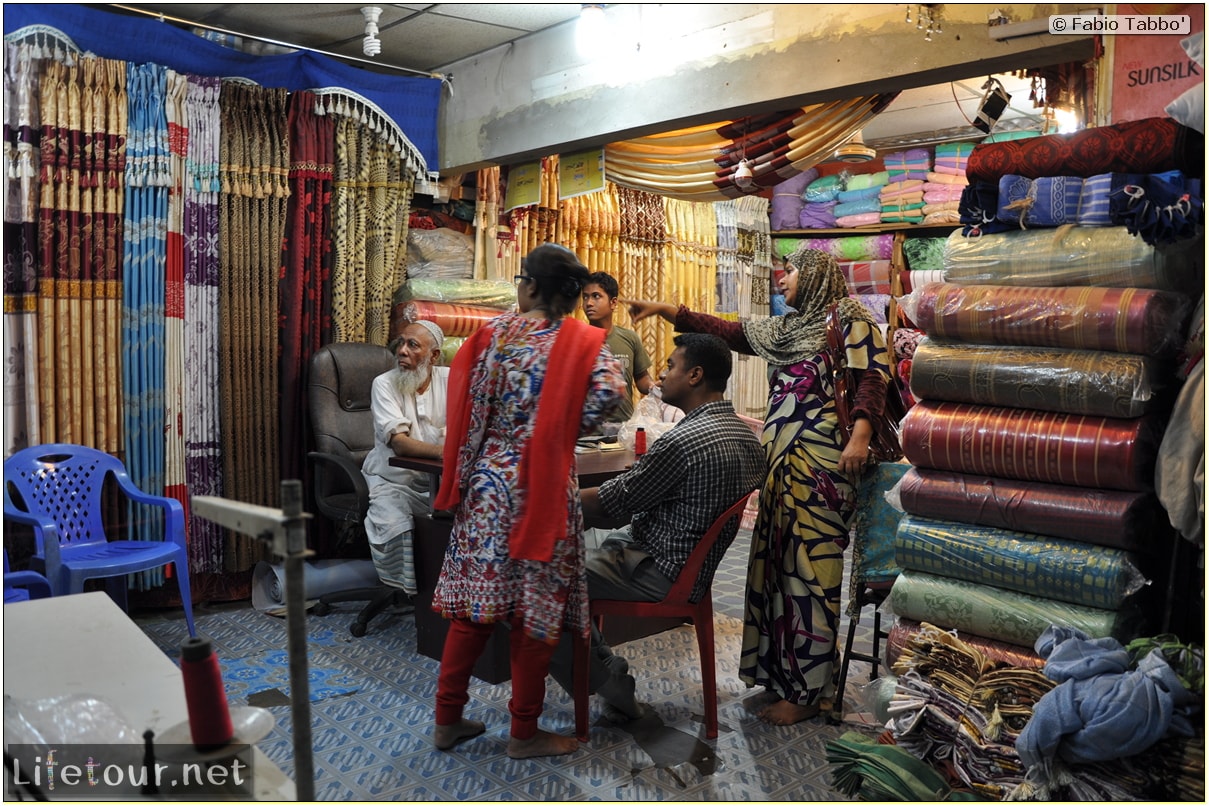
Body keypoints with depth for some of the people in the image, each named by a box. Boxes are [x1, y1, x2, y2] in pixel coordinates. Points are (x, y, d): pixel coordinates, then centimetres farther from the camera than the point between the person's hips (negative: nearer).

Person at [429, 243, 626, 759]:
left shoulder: (492, 334, 0)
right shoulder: (582, 343, -7)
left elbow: (466, 408, 4)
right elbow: (610, 394, -20)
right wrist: (563, 432, -2)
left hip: (487, 482, 4)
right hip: (544, 489, -3)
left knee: (473, 604, 14)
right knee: (535, 610, 8)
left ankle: (448, 719, 25)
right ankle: (524, 733, 20)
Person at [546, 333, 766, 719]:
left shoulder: (684, 440, -26)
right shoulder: (745, 434, 4)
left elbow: (612, 504, -17)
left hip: (660, 574, -9)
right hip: (699, 564, 10)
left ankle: (605, 679, 9)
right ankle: (607, 672, 25)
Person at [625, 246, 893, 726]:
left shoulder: (848, 319, -1)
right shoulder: (785, 328, 22)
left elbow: (873, 375, -13)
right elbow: (726, 330, 23)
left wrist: (860, 434, -27)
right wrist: (663, 310, 19)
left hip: (821, 460, -8)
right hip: (781, 457, 8)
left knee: (809, 566, -5)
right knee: (778, 563, 9)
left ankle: (807, 691, 4)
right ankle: (782, 677, 19)